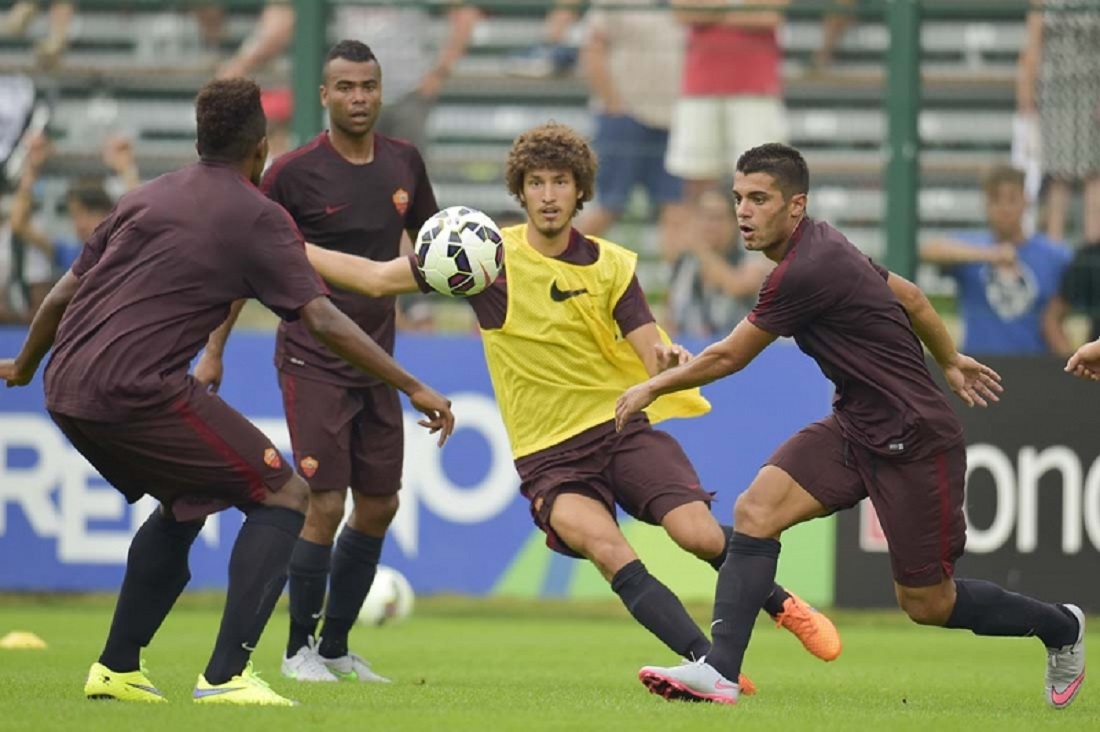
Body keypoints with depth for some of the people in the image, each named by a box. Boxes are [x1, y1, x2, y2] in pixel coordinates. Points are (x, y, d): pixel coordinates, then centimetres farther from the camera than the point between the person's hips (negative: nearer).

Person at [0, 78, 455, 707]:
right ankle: (226, 675, -13)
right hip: (136, 389, -8)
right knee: (283, 495, -1)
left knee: (185, 504, 28)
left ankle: (117, 668, 27)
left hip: (68, 390, 8)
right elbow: (323, 320, -7)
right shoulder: (257, 216, 0)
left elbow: (63, 294, 26)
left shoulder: (148, 197, 20)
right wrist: (414, 387, -4)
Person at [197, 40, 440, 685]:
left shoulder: (404, 163, 3)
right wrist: (214, 351, -3)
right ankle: (299, 649, 3)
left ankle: (336, 646, 22)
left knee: (379, 506, 9)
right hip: (312, 360, -6)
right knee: (326, 505, -11)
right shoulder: (295, 172, -11)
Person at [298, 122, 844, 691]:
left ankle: (781, 604, 12)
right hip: (548, 456, -1)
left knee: (701, 535, -19)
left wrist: (671, 361, -27)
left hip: (622, 426, 1)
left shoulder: (611, 265, 4)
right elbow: (376, 278, 2)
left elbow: (653, 355, -2)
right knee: (606, 549, -30)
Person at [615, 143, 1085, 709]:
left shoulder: (806, 271, -24)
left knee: (927, 605, 2)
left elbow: (728, 357, -14)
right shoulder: (820, 245, 5)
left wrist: (653, 387, 1)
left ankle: (1060, 628, 27)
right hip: (855, 429, 9)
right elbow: (907, 294, 20)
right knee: (755, 511, -12)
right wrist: (949, 361, 35)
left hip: (914, 443, -9)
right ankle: (719, 671, -17)